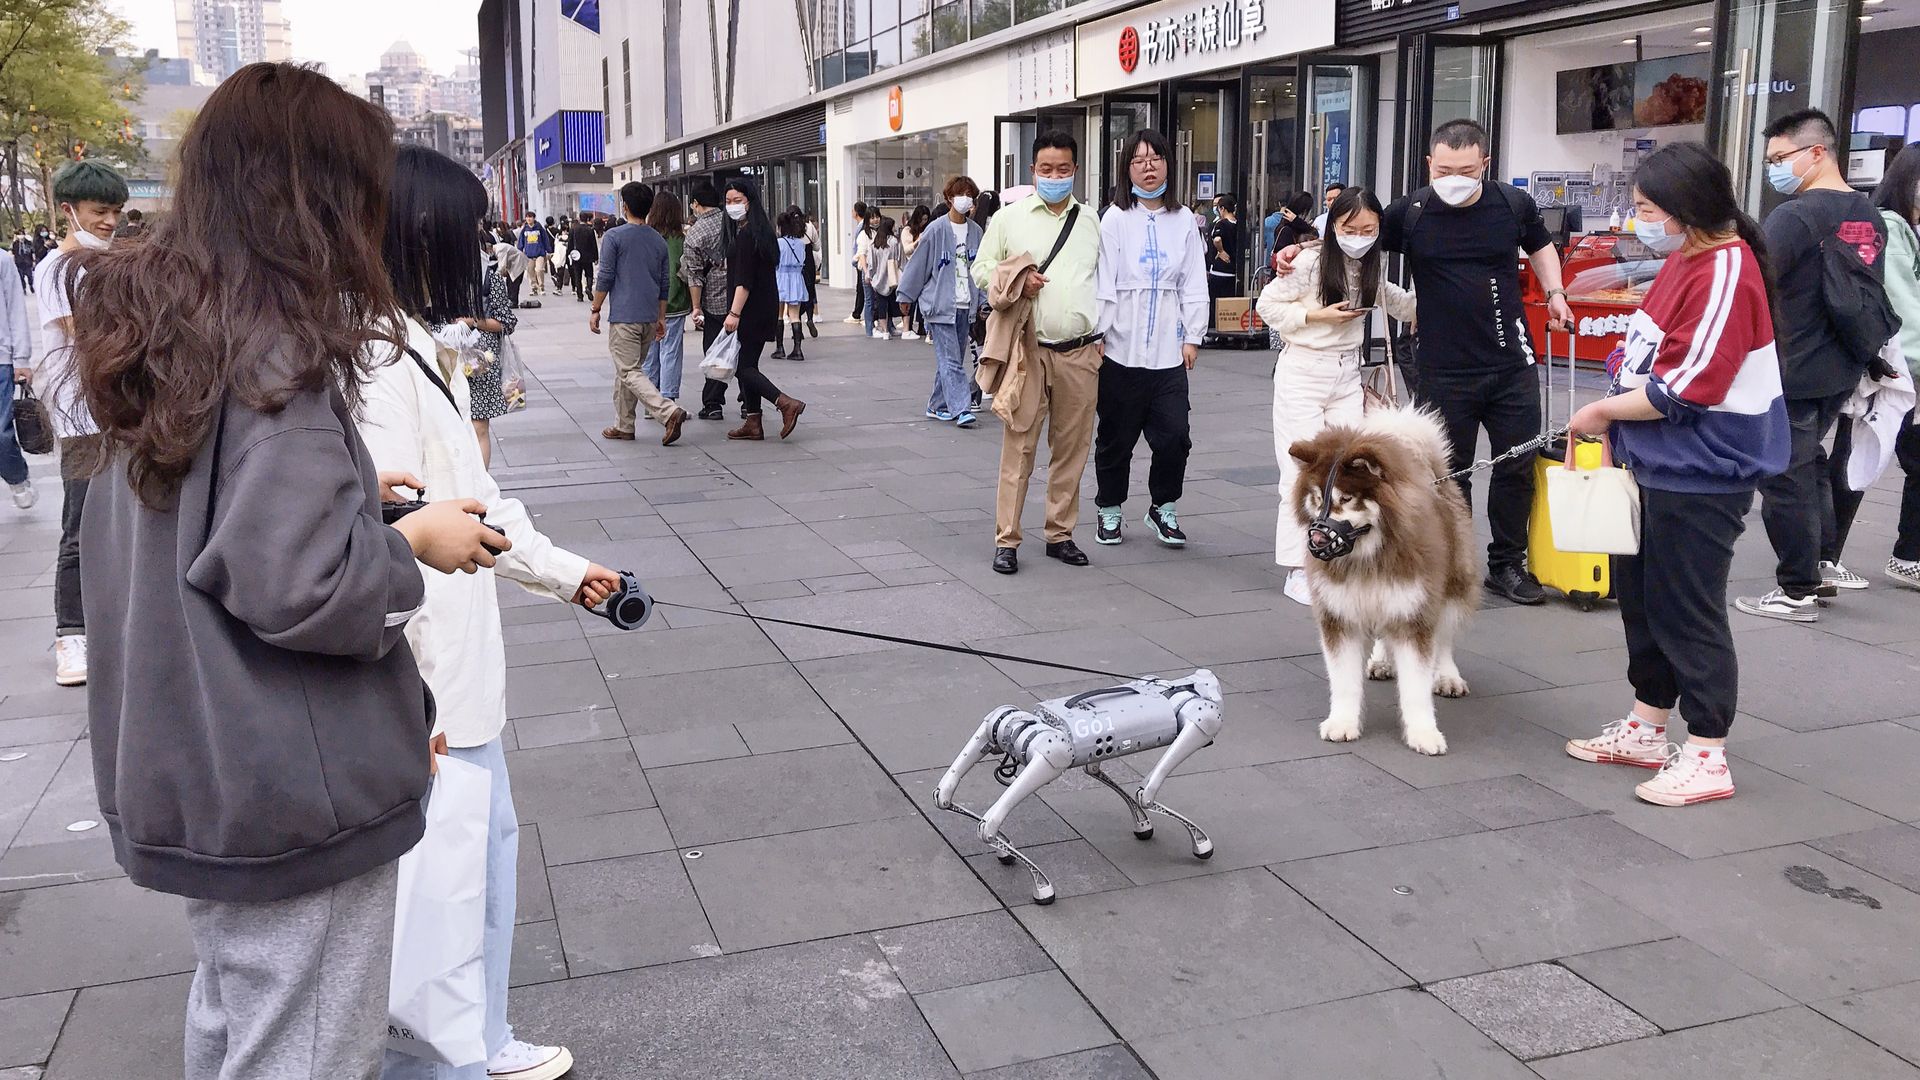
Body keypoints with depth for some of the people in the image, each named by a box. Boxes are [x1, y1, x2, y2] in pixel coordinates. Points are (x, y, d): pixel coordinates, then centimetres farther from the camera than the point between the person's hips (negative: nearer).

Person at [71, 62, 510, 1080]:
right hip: (293, 796, -9)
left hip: (187, 774, 9)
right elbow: (296, 584, -28)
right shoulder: (280, 353, -22)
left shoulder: (160, 335, 6)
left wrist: (348, 488, 10)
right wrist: (414, 541, -12)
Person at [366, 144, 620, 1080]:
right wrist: (418, 706, -24)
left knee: (488, 838, 22)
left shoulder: (423, 347, 11)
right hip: (426, 687, -11)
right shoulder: (379, 361, -21)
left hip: (463, 666, 11)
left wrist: (561, 571, 25)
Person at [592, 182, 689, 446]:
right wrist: (661, 317, 21)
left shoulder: (614, 237, -8)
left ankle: (669, 413, -23)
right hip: (650, 317, 7)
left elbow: (605, 278, -9)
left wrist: (595, 310, 1)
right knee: (626, 371, 17)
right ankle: (623, 425, 20)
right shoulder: (659, 241, 9)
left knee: (630, 373, -7)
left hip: (624, 317, -6)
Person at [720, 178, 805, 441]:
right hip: (765, 308, 10)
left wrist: (734, 313, -23)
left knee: (743, 367, -7)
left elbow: (744, 280, -21)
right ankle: (752, 423, 15)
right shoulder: (760, 230, 15)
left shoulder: (746, 234, -15)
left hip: (752, 310, -10)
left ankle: (786, 403, -17)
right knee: (748, 365, 12)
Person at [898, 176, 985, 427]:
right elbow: (918, 264, 0)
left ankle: (937, 406, 23)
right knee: (950, 360, -10)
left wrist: (982, 300, 10)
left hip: (966, 307, 6)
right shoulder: (936, 230, -7)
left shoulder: (976, 232, 7)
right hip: (940, 304, -5)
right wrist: (906, 295, 5)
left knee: (953, 359, 11)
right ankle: (961, 410, -14)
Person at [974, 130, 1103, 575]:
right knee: (1019, 445, -3)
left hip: (1081, 351, 3)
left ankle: (1060, 534, 19)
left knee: (1071, 447, 8)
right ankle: (1006, 539, 3)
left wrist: (1103, 335, 9)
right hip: (1028, 349, -3)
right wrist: (1016, 283, -10)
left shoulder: (1091, 220, 13)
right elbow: (981, 269, 9)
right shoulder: (1010, 216, 5)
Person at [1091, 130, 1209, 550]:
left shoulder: (1183, 221, 8)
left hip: (1168, 353, 2)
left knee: (1175, 435, -2)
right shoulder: (1115, 219, -1)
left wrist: (1192, 337, 4)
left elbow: (1194, 284, 9)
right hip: (1121, 349, -2)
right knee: (1116, 437, 8)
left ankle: (1164, 507, 19)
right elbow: (1102, 282, -5)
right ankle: (1108, 510, 25)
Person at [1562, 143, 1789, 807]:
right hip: (1658, 465, 10)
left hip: (1702, 476, -10)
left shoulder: (1726, 273, -20)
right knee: (1641, 596, 17)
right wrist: (1618, 424, 6)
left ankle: (1707, 758, 11)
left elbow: (1685, 389, -24)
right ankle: (1646, 729, 31)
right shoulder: (1685, 260, 9)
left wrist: (1602, 412, -11)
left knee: (1688, 610, -1)